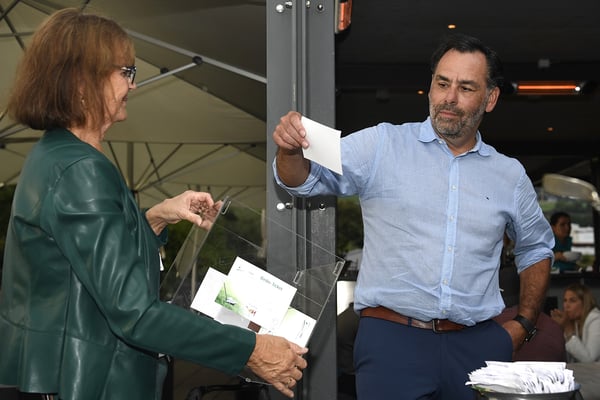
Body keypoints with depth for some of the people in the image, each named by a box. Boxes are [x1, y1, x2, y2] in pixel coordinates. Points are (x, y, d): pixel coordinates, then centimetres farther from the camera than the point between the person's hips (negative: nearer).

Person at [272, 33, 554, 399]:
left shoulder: (510, 175, 12)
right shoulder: (382, 146, 2)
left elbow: (536, 250, 23)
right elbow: (307, 178, -7)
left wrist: (524, 325, 13)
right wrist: (290, 149, -29)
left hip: (479, 342, 3)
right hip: (392, 339, -3)